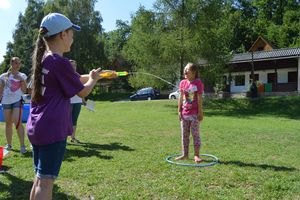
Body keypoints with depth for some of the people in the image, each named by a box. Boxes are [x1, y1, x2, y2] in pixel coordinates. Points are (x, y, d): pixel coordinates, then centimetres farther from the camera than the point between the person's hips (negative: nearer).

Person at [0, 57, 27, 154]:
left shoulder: (22, 76, 3)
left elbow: (24, 90, -2)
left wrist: (22, 80, -12)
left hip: (18, 100, -2)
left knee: (17, 122, -14)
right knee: (8, 123, 9)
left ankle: (22, 145, -12)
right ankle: (9, 144, 22)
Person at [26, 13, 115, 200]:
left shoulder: (42, 59, 10)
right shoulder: (60, 62, -16)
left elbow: (75, 79, 20)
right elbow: (83, 91, -5)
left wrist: (91, 75, 24)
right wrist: (93, 79, 12)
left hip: (36, 127, 9)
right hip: (52, 129, -9)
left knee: (40, 178, 18)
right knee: (46, 181, -2)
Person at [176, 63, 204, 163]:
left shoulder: (198, 83, -8)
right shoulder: (182, 83, 5)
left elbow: (199, 99, -9)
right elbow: (180, 98, 8)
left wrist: (200, 112, -10)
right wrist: (179, 111, 5)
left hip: (194, 114, -5)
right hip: (184, 113, 5)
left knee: (196, 134, 3)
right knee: (184, 135, 11)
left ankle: (196, 155, 13)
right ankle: (185, 154, 22)